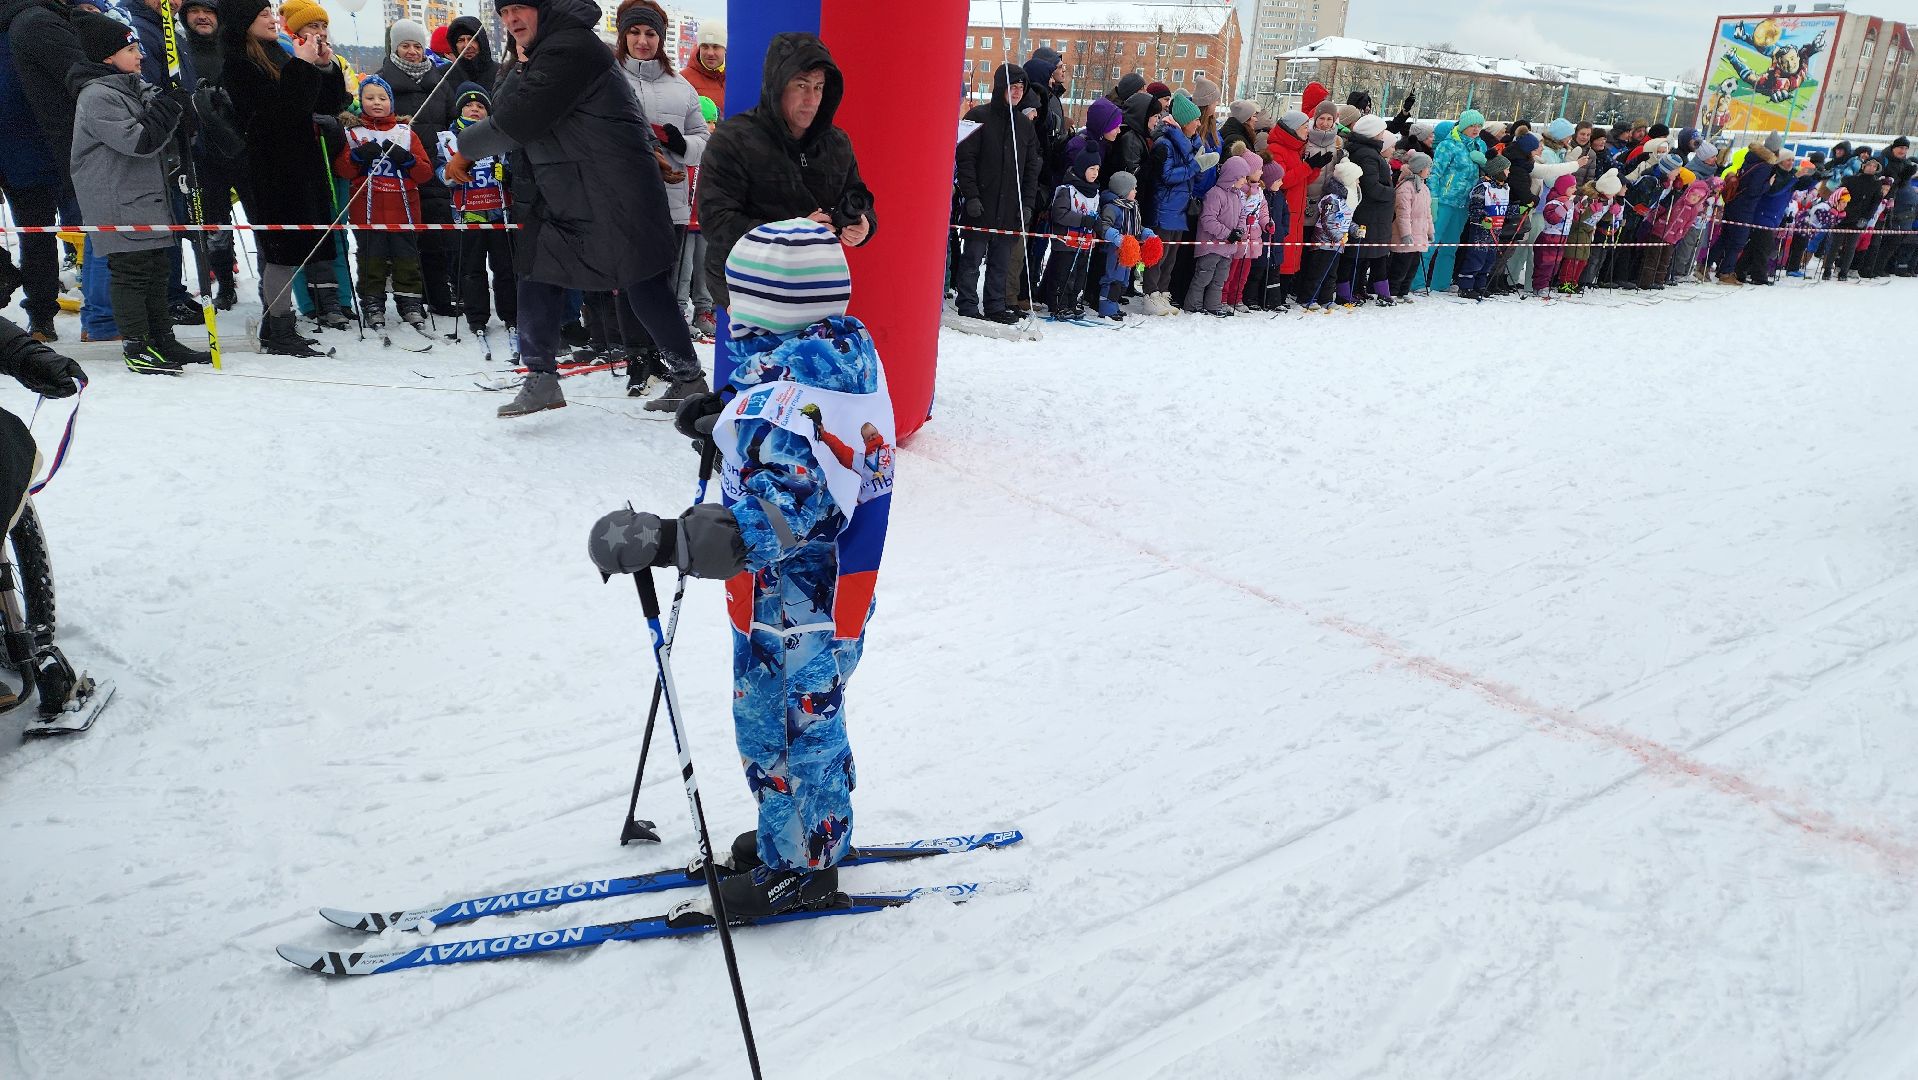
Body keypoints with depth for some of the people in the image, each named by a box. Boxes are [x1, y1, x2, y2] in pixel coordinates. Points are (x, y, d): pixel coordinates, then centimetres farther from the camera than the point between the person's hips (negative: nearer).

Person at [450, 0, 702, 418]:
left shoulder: (570, 48, -15)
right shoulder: (538, 53, 18)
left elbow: (517, 120, -18)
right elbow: (500, 109, 14)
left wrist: (467, 148, -5)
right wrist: (521, 67, -1)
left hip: (615, 196, -10)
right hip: (559, 200, 10)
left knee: (643, 289, -3)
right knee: (537, 274, 5)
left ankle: (689, 378, 11)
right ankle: (541, 380, 12)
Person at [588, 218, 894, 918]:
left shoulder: (792, 385, -29)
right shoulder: (847, 350, 2)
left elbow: (777, 518, -37)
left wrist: (667, 542, -42)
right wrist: (727, 420, 19)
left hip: (794, 607, -10)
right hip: (831, 593, 10)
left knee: (784, 729, 9)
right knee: (808, 720, 25)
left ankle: (798, 868, 29)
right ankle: (815, 832, 45)